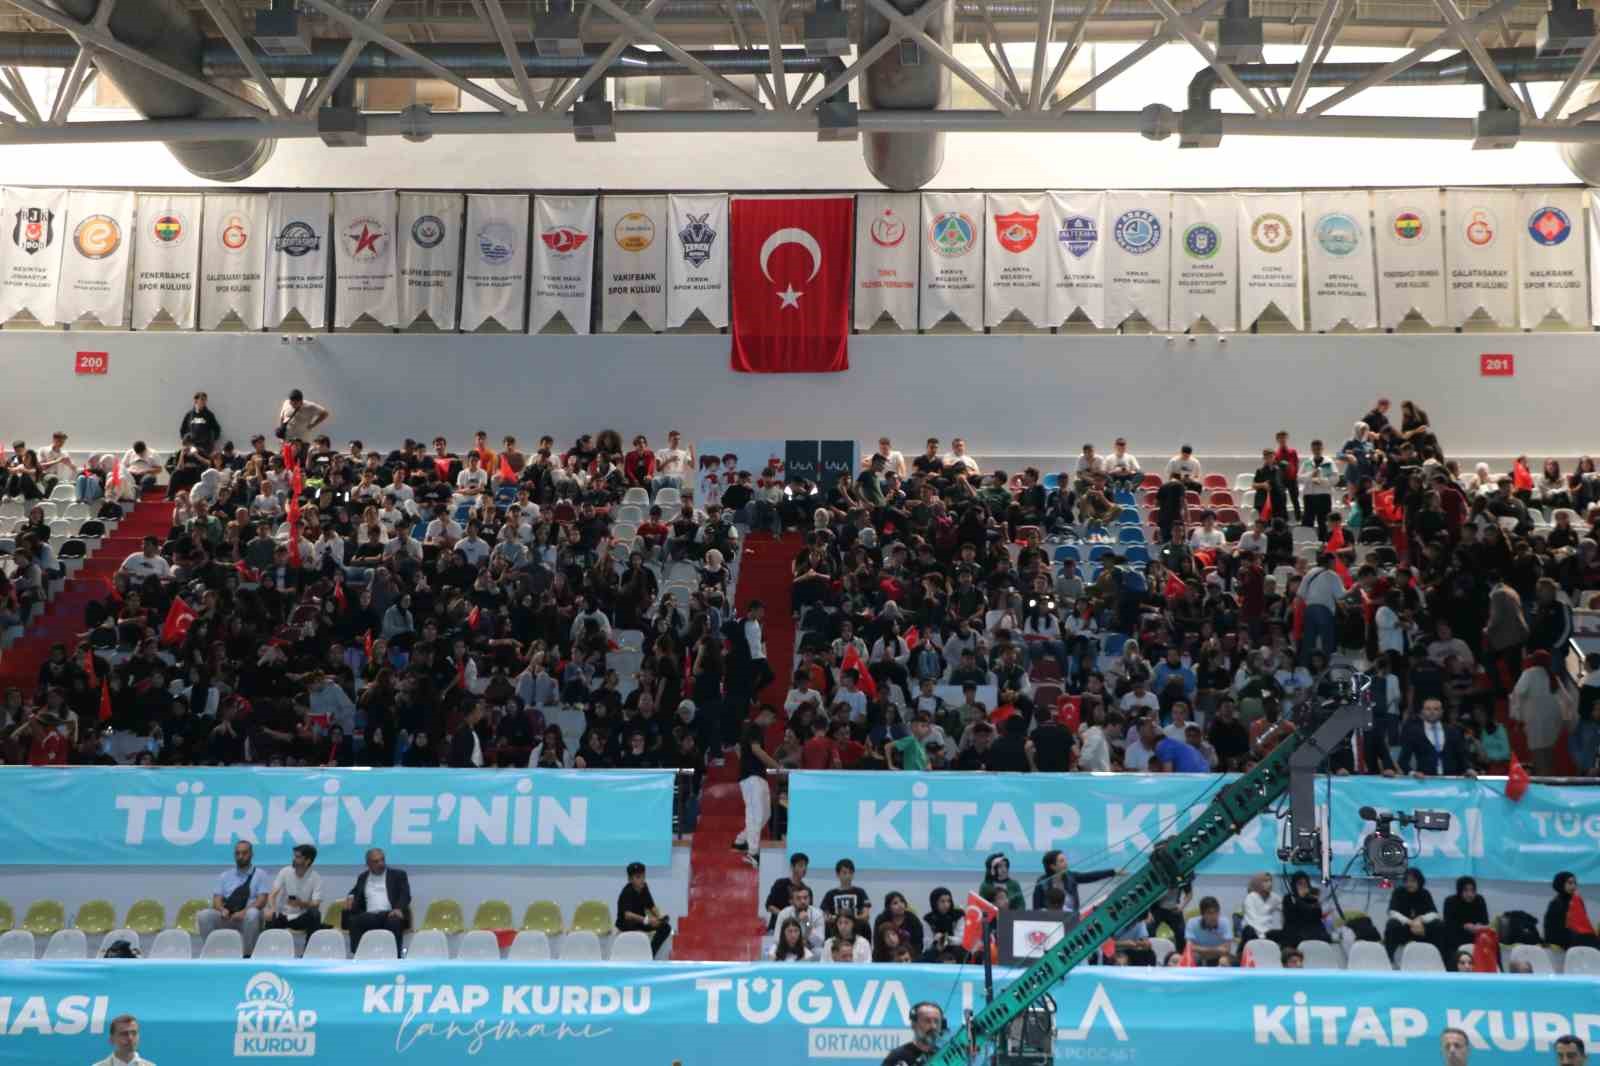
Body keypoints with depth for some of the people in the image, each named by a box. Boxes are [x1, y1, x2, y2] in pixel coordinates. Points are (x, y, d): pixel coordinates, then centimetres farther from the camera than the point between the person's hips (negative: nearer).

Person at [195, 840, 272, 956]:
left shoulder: (260, 875, 7)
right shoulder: (225, 875, 17)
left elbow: (261, 900, -5)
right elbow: (217, 899, 8)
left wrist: (243, 912, -23)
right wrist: (222, 910, -17)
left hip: (247, 916, -3)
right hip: (226, 917, 3)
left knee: (252, 914, -38)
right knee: (203, 915, -23)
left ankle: (247, 954, -25)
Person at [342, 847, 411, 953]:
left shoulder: (398, 875, 16)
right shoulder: (363, 877, 26)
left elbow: (405, 895, 4)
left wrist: (399, 908, -17)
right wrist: (351, 898, 3)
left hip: (390, 914, -2)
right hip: (369, 915, 2)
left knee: (394, 921, -37)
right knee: (354, 921, -30)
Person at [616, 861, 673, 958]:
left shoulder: (644, 888, -4)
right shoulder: (627, 892, -25)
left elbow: (651, 906, 3)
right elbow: (627, 915, -38)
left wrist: (659, 916, -19)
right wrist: (646, 920, -50)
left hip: (640, 921, 6)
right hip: (626, 923, -6)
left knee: (666, 926, -12)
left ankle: (650, 954, -6)